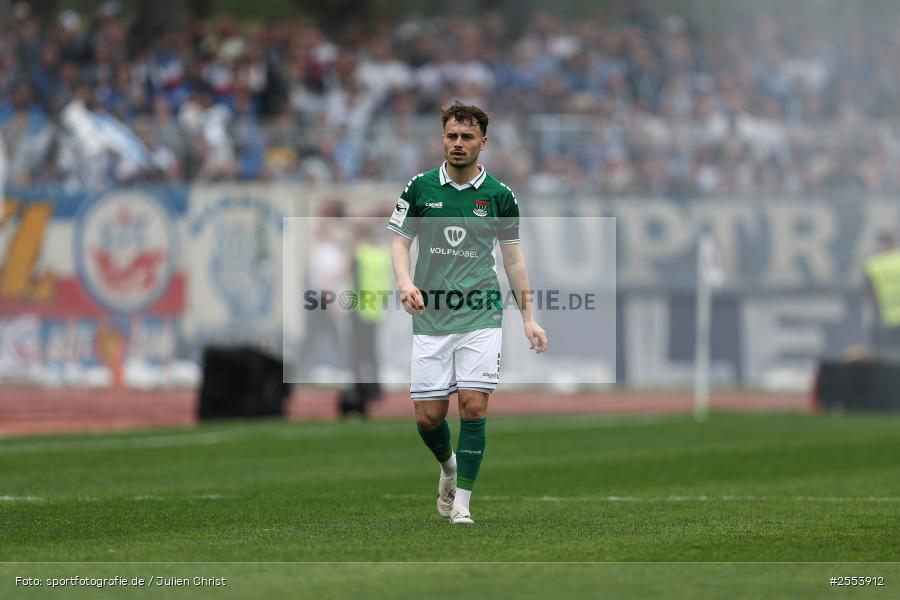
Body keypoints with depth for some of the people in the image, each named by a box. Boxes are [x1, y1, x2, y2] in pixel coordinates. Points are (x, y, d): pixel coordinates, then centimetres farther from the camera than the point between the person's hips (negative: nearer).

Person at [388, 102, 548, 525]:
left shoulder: (499, 196, 2)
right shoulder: (420, 187, 3)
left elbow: (513, 256, 10)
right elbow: (399, 241, 7)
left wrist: (528, 317, 7)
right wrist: (405, 281, -14)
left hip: (481, 316, -1)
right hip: (430, 317, 1)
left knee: (473, 407, -12)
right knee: (428, 416, 1)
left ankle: (462, 502, -2)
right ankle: (449, 466, 34)